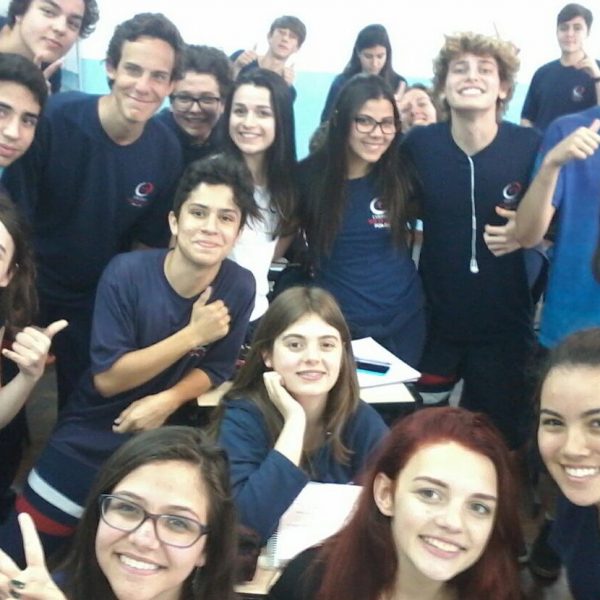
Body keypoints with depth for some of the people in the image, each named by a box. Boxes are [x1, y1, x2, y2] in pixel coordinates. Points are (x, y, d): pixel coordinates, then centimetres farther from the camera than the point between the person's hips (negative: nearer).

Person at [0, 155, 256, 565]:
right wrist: (192, 334, -28)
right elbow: (107, 378, -22)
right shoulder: (127, 273, -21)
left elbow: (217, 369, -2)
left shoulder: (239, 287, -13)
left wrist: (168, 400, -23)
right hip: (90, 441, -1)